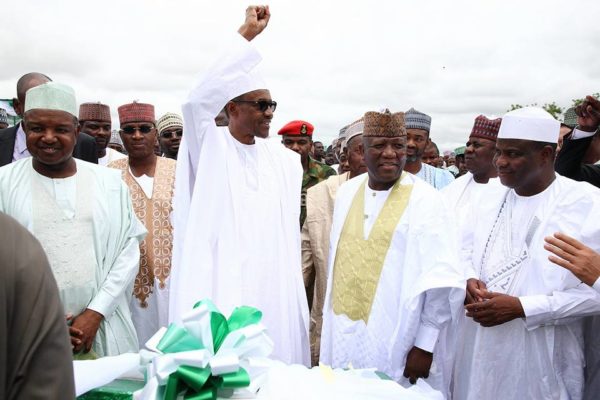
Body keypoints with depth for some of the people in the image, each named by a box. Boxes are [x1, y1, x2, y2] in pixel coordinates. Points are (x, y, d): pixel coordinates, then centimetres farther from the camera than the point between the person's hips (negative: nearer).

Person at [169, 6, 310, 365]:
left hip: (275, 288, 4)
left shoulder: (285, 160, 9)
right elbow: (198, 100, -22)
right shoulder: (209, 146, -2)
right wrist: (246, 35, -19)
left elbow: (291, 231, 12)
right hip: (221, 287, -4)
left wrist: (295, 291, 12)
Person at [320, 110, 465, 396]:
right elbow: (336, 256, 9)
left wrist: (425, 345, -14)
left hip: (397, 339, -4)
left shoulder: (424, 199, -11)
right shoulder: (346, 192, 4)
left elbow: (440, 278, -13)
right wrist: (332, 320, 10)